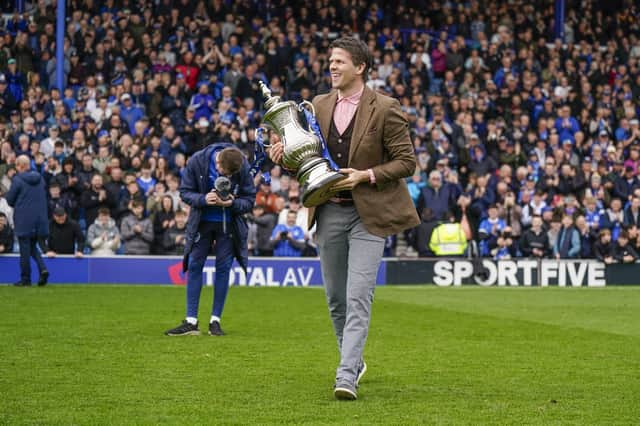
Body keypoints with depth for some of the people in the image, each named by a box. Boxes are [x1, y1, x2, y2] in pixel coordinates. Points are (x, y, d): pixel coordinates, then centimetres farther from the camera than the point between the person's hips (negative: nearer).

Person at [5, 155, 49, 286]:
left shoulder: (18, 180, -13)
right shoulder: (40, 179, 4)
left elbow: (10, 200, -6)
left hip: (24, 220, -5)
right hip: (39, 218, 5)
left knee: (25, 249, 3)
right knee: (33, 246, 18)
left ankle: (25, 279, 7)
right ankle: (43, 268, -4)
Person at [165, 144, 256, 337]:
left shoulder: (243, 167, -20)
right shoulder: (197, 162, -20)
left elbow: (249, 200, -11)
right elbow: (185, 192, -11)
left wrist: (232, 203, -31)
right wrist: (203, 199, -30)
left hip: (228, 224, 0)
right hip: (202, 221, 0)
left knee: (223, 267, -3)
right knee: (195, 265, -3)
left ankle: (215, 321, 5)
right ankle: (191, 322, 0)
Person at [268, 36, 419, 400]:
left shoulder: (385, 109, -8)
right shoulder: (319, 106, 8)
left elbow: (407, 162, -7)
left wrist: (366, 175, -19)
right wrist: (285, 155, -5)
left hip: (368, 213, -6)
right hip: (329, 212, 6)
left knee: (358, 298, -13)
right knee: (336, 297, 14)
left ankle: (346, 376, -16)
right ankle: (355, 360, 33)